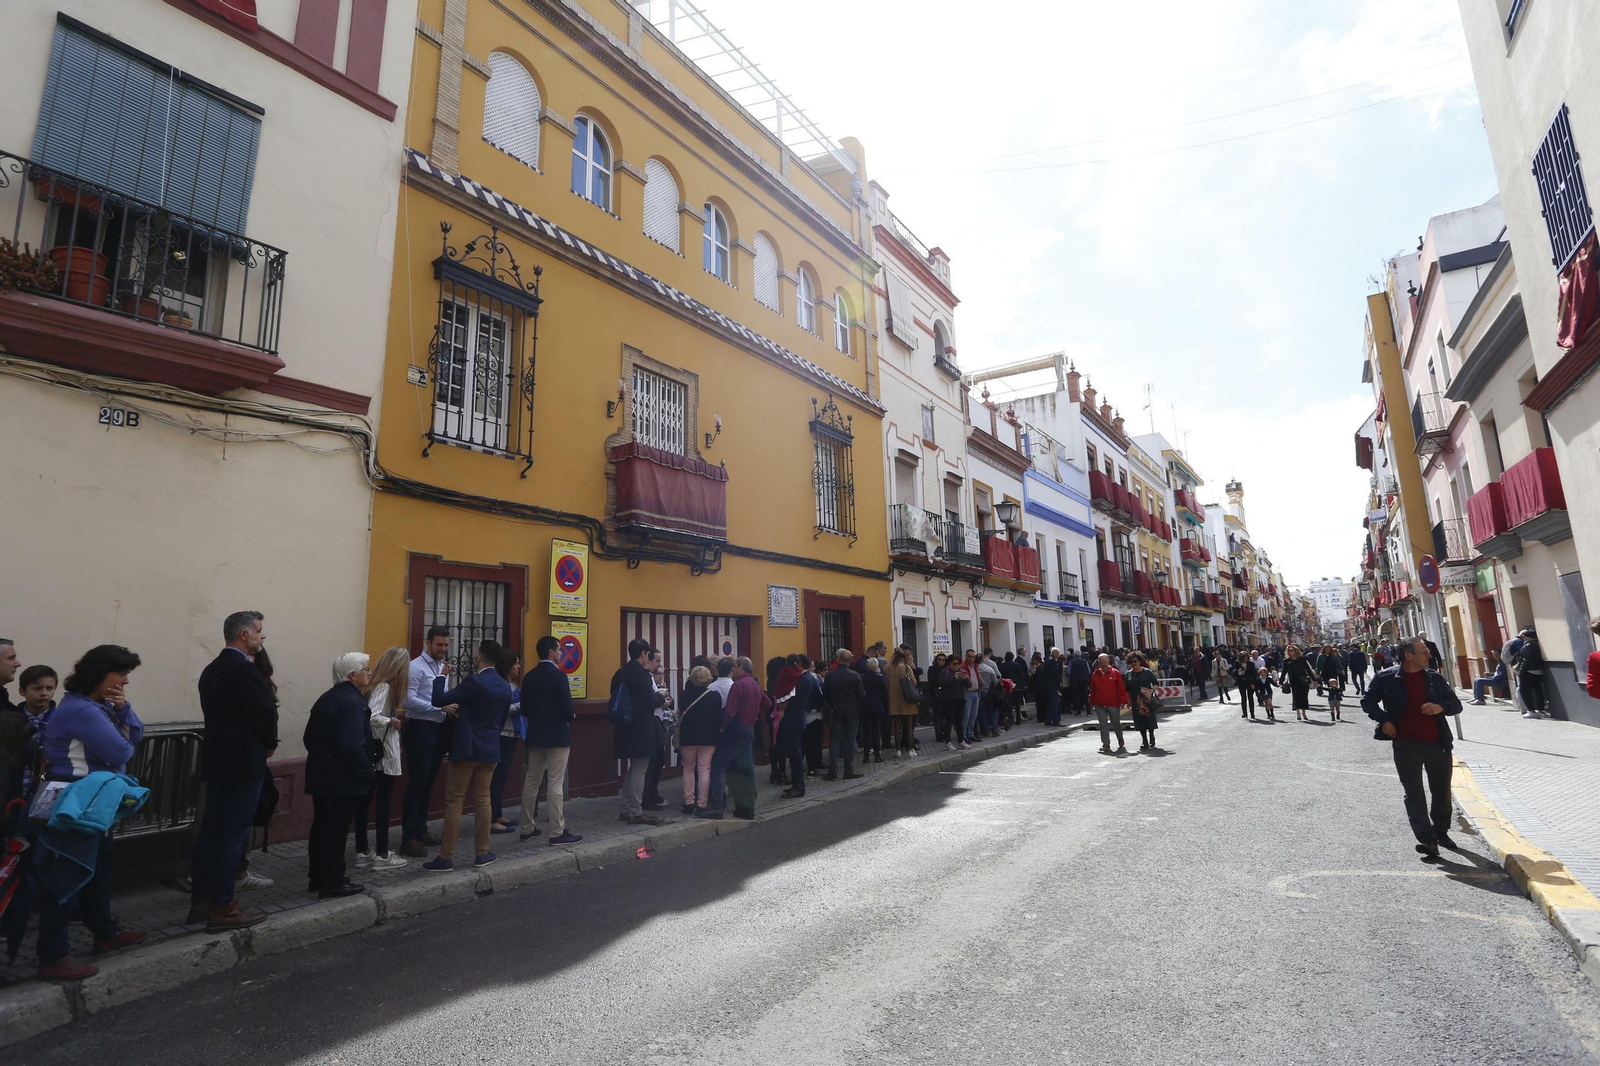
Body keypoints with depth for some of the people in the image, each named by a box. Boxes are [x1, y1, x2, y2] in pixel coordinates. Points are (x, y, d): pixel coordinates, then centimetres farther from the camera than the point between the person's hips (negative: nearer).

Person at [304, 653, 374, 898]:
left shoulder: (326, 698, 11)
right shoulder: (352, 702, -20)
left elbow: (308, 737, 16)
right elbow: (352, 746, -26)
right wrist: (366, 774, -16)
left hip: (321, 774, 10)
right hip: (342, 778, -10)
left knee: (321, 827, 16)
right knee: (336, 830, -1)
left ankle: (318, 878, 26)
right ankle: (332, 884, 7)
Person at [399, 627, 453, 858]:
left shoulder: (443, 668, 13)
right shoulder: (416, 667, -10)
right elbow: (409, 699, -20)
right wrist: (439, 707, -24)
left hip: (439, 729, 8)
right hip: (420, 729, -8)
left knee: (429, 783, 15)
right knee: (416, 784, -3)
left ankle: (421, 830, 27)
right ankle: (408, 838, 5)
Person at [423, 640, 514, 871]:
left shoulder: (474, 682, -15)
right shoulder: (506, 687, 7)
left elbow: (439, 700, -13)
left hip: (467, 749, -6)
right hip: (490, 749, 6)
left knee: (454, 802, 1)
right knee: (482, 800, 13)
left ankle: (446, 857, 5)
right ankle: (482, 853, 16)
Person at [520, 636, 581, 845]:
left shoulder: (529, 676, 7)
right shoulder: (558, 675, -14)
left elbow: (524, 708, 10)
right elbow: (567, 707, -17)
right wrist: (569, 719, 4)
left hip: (535, 735, 7)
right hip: (557, 735, -7)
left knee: (531, 782, 13)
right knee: (556, 784, -4)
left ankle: (527, 829, 20)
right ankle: (557, 833, 0)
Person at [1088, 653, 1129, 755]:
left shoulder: (1115, 673, -4)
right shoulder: (1095, 674, 4)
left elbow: (1121, 688, -4)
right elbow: (1092, 690, 9)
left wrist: (1122, 701, -9)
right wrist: (1092, 702, 9)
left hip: (1113, 704, -2)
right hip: (1099, 705, 2)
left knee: (1116, 723, 12)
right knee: (1103, 724, 2)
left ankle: (1120, 740, 35)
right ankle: (1106, 744, 7)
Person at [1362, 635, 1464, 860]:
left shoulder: (1435, 678, 4)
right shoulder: (1386, 678, -6)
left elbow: (1456, 703, 10)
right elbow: (1367, 702, 6)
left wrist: (1441, 707, -12)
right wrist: (1383, 720, -7)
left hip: (1437, 743, 4)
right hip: (1406, 745, -3)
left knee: (1442, 791, 15)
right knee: (1414, 793, -5)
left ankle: (1441, 831, 35)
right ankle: (1427, 840, -4)